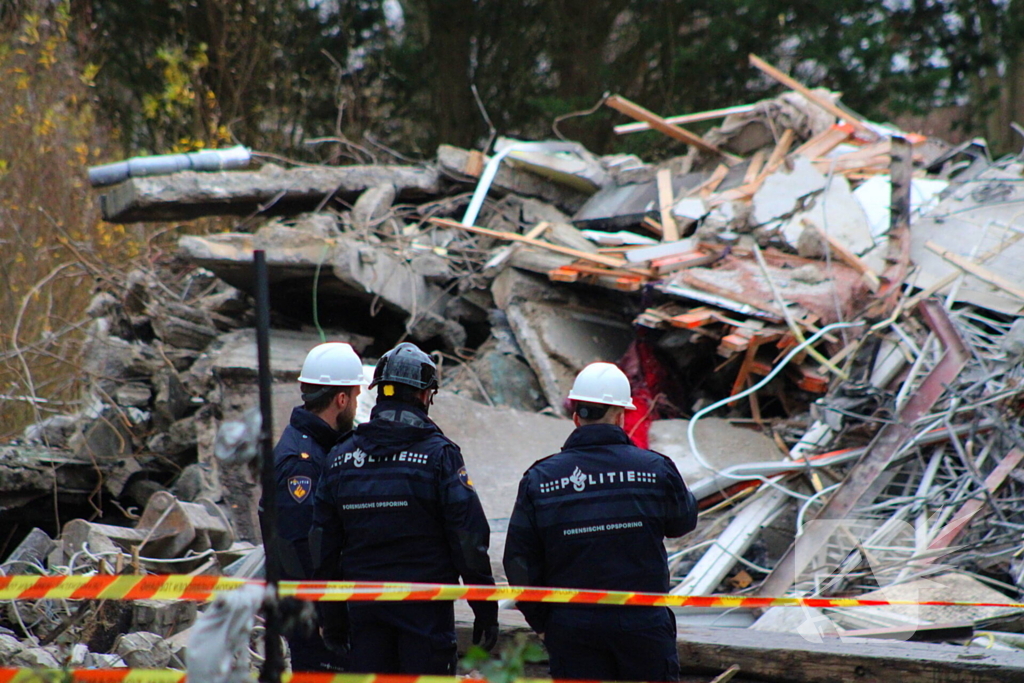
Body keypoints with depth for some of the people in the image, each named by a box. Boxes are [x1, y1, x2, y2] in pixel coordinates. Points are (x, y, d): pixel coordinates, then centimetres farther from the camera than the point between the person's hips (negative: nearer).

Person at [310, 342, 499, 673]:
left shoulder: (341, 456, 6)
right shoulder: (438, 454, -8)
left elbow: (323, 543, 7)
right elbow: (469, 537, -9)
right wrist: (485, 610, -3)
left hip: (363, 605, 4)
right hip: (425, 606, -4)